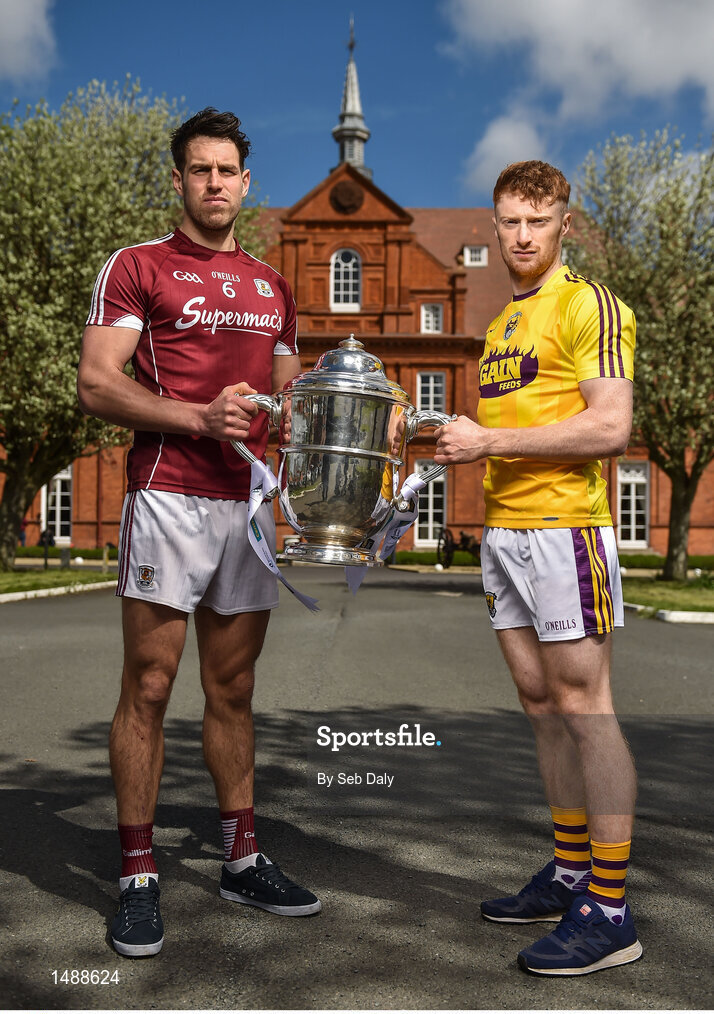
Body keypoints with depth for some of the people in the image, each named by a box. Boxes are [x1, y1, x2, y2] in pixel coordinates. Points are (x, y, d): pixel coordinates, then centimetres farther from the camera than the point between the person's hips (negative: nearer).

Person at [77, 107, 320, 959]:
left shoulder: (271, 288, 19)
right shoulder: (136, 267, 2)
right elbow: (95, 386, -8)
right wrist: (197, 418, -19)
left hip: (248, 502, 6)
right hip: (168, 497, -5)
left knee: (232, 688, 12)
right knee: (149, 685, -2)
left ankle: (242, 858, 22)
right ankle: (136, 878, 8)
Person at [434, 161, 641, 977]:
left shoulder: (588, 306, -5)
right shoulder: (501, 325, 21)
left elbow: (610, 426, -16)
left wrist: (489, 440, -15)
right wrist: (462, 442, 10)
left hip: (564, 524, -8)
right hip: (502, 530, 8)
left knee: (582, 705, -6)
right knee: (541, 705, 11)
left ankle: (610, 911, 2)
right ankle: (569, 873, 23)